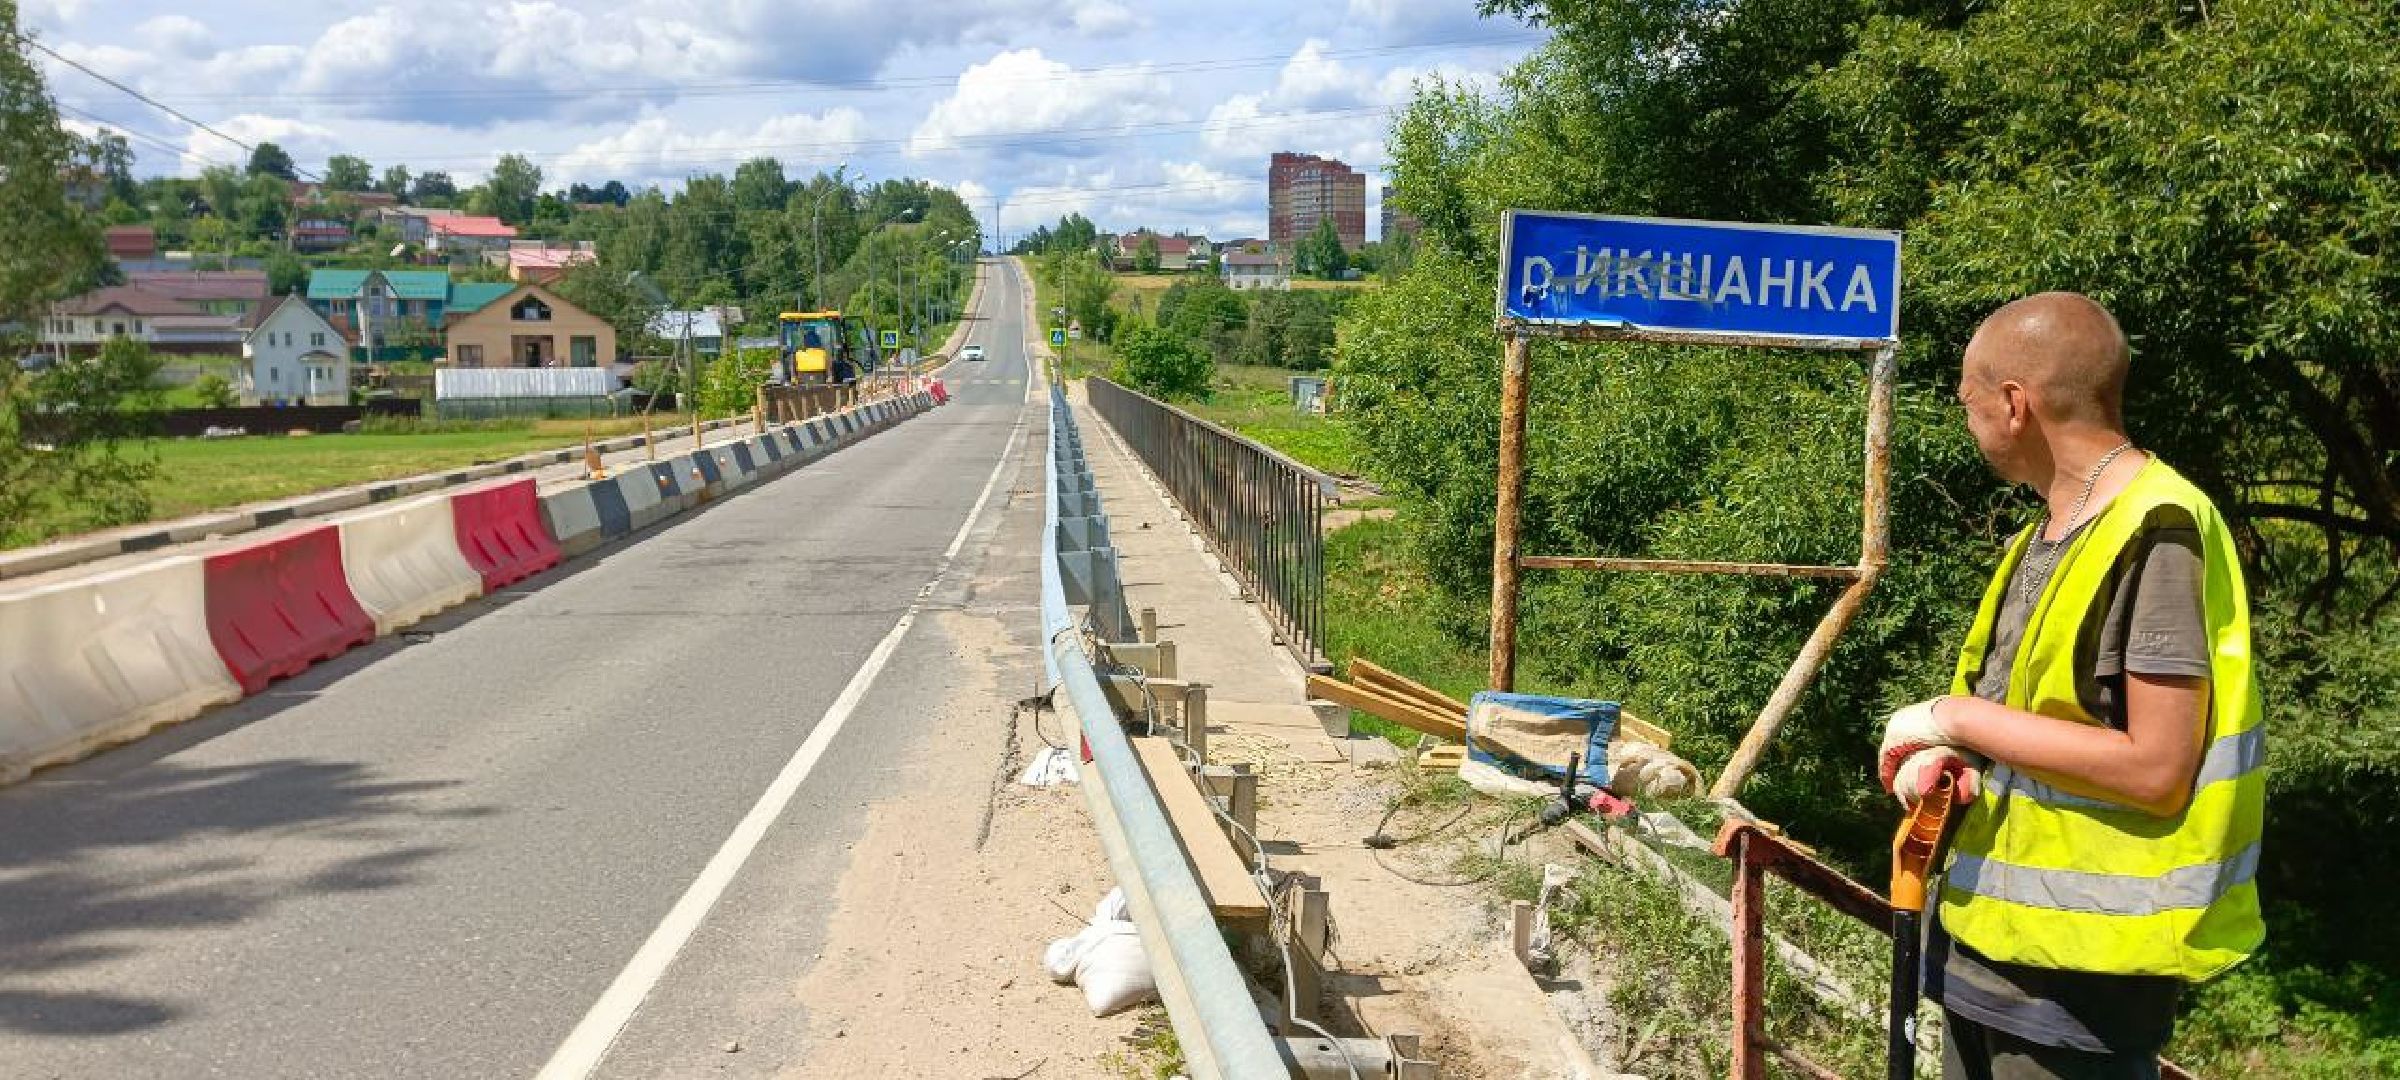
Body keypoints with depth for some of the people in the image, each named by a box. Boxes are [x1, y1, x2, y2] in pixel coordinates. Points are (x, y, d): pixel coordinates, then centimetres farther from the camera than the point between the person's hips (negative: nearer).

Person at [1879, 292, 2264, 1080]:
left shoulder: (2155, 534, -18)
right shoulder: (2050, 533, 10)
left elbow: (2157, 770, -23)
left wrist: (1955, 718, -17)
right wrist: (1948, 751, -4)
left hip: (2080, 961, -8)